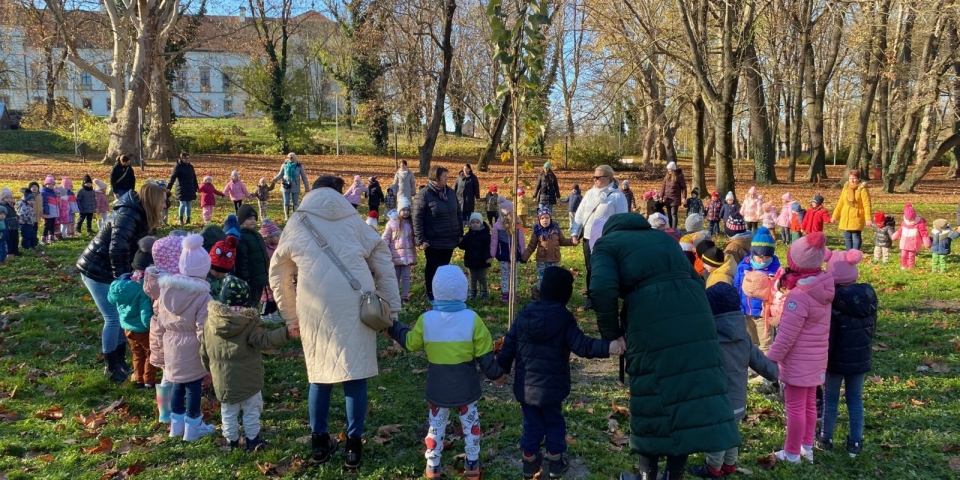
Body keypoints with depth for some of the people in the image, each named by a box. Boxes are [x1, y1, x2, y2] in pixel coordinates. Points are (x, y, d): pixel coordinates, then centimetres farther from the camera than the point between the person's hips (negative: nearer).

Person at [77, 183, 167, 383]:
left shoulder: (139, 214, 7)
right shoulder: (129, 215, -23)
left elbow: (134, 249, 13)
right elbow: (117, 249, -30)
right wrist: (122, 278, -23)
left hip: (108, 269, 9)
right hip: (97, 270, -9)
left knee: (123, 315, 13)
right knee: (113, 318, -3)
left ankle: (120, 360, 25)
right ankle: (111, 367, 11)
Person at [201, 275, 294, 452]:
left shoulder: (209, 323, 0)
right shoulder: (250, 322, -15)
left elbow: (204, 352, 9)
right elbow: (264, 340, -27)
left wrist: (210, 368, 26)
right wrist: (286, 332, -33)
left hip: (222, 380, 4)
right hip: (248, 379, -4)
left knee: (228, 412, 19)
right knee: (251, 410, 12)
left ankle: (232, 441, 27)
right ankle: (252, 439, 18)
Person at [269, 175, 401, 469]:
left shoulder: (297, 224, 17)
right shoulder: (353, 221, 16)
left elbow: (278, 275, 21)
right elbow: (384, 266, 12)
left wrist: (291, 317, 28)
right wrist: (392, 310, 15)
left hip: (315, 310, 1)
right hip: (354, 306, -1)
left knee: (320, 372, 16)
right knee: (355, 373, 9)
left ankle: (319, 442, 26)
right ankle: (354, 446, 15)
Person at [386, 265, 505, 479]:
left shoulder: (426, 319, -11)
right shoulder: (472, 319, -13)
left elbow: (410, 342, 5)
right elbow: (485, 355, -9)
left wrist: (393, 327, 21)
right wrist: (497, 374, 7)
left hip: (437, 388, 1)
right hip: (466, 387, -1)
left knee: (436, 426, 16)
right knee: (470, 424, 17)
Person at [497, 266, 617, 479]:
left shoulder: (524, 313, -1)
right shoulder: (564, 318, -13)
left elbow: (509, 344, 4)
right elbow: (581, 345, -22)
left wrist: (502, 368, 15)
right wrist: (608, 347, -29)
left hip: (525, 385, 3)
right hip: (551, 386, -3)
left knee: (532, 423, 18)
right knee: (554, 422, 17)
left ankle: (530, 460, 27)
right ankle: (555, 461, 26)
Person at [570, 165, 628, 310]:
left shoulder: (617, 195, -8)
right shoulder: (590, 193, 9)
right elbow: (580, 214, 12)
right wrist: (574, 232, 6)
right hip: (588, 238, 6)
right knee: (590, 269, 12)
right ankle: (591, 299, 23)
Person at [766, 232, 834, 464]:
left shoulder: (798, 296, -25)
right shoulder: (822, 289, -1)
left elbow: (786, 335, -23)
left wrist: (770, 360, -14)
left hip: (797, 362, -8)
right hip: (815, 360, 8)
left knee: (795, 408, 4)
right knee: (809, 404, 20)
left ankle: (792, 453, 16)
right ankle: (807, 446, 33)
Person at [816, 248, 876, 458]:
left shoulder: (830, 300, -21)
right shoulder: (869, 295, -4)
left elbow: (826, 336, -18)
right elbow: (872, 327, 8)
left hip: (836, 360, -4)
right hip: (861, 358, 4)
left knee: (830, 399, 10)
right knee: (856, 399, 13)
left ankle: (826, 439, 22)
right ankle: (855, 442, 20)